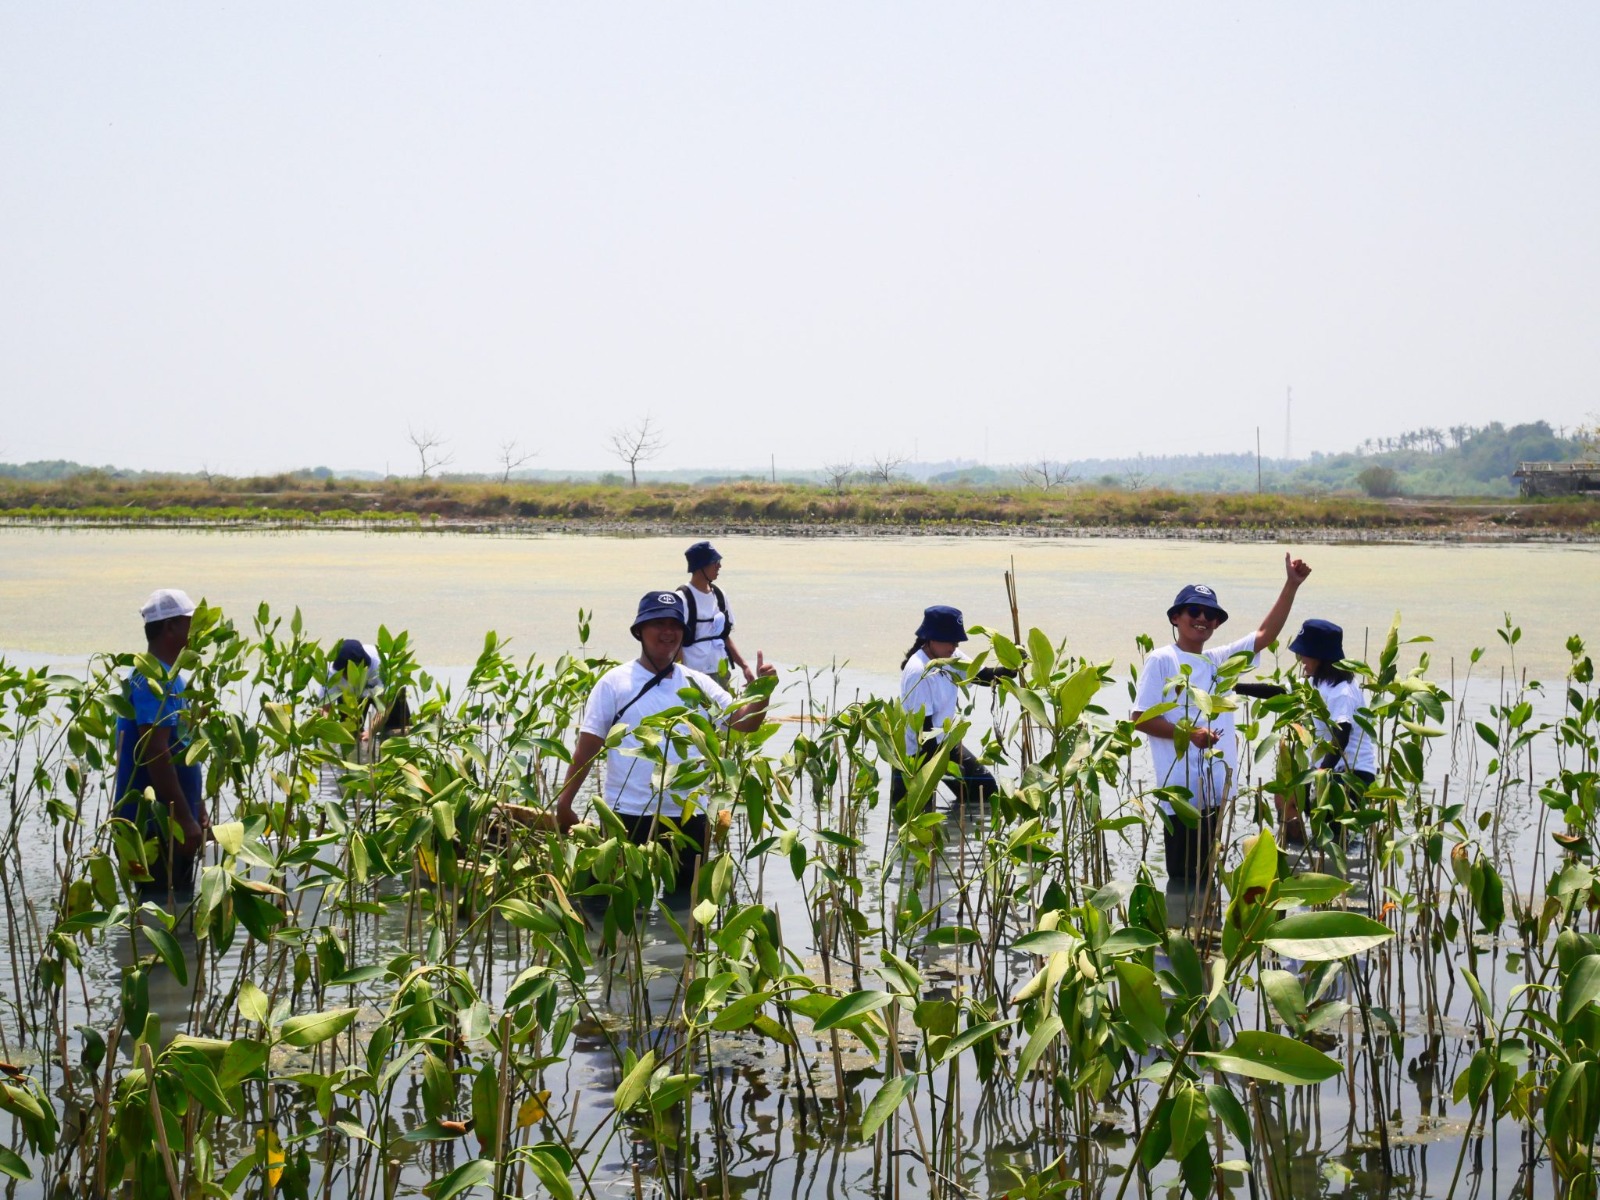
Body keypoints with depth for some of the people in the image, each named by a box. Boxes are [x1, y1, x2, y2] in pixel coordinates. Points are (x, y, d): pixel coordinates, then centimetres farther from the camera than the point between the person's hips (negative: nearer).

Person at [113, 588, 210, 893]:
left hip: (172, 821, 10)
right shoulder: (155, 679, -16)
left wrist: (197, 809, 21)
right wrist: (185, 819, -24)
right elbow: (156, 754, -23)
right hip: (156, 822, -10)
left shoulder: (168, 676, 16)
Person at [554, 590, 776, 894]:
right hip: (629, 817, -3)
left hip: (688, 818, 3)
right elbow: (587, 748, -3)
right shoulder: (615, 683, -2)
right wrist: (564, 803, -6)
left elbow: (743, 722, 2)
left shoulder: (700, 685, 8)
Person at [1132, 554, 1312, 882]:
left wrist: (1291, 585, 3)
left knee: (1205, 877, 12)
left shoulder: (1219, 660, 13)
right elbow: (1141, 719, -8)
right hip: (1180, 790, -7)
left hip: (1215, 790, 7)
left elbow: (1266, 634, 10)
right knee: (1184, 878, -5)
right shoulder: (1162, 661, -4)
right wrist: (1189, 733, -16)